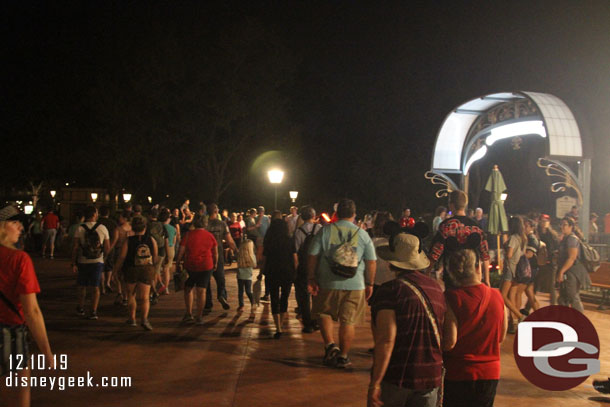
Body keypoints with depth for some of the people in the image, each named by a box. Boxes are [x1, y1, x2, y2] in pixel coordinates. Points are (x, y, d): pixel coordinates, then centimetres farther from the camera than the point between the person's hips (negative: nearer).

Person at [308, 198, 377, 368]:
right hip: (355, 285, 1)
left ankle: (330, 345, 1)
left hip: (328, 284, 0)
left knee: (324, 314, 18)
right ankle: (343, 356, 15)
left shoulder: (325, 230, -2)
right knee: (348, 321, 9)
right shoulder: (362, 234, 2)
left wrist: (311, 278, 5)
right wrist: (369, 284, 11)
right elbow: (371, 261, 3)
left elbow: (312, 256, -2)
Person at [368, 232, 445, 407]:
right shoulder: (437, 288, 6)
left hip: (396, 377, -5)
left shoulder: (391, 290, -14)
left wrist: (374, 383, -18)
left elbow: (386, 340, -21)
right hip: (431, 376, 5)